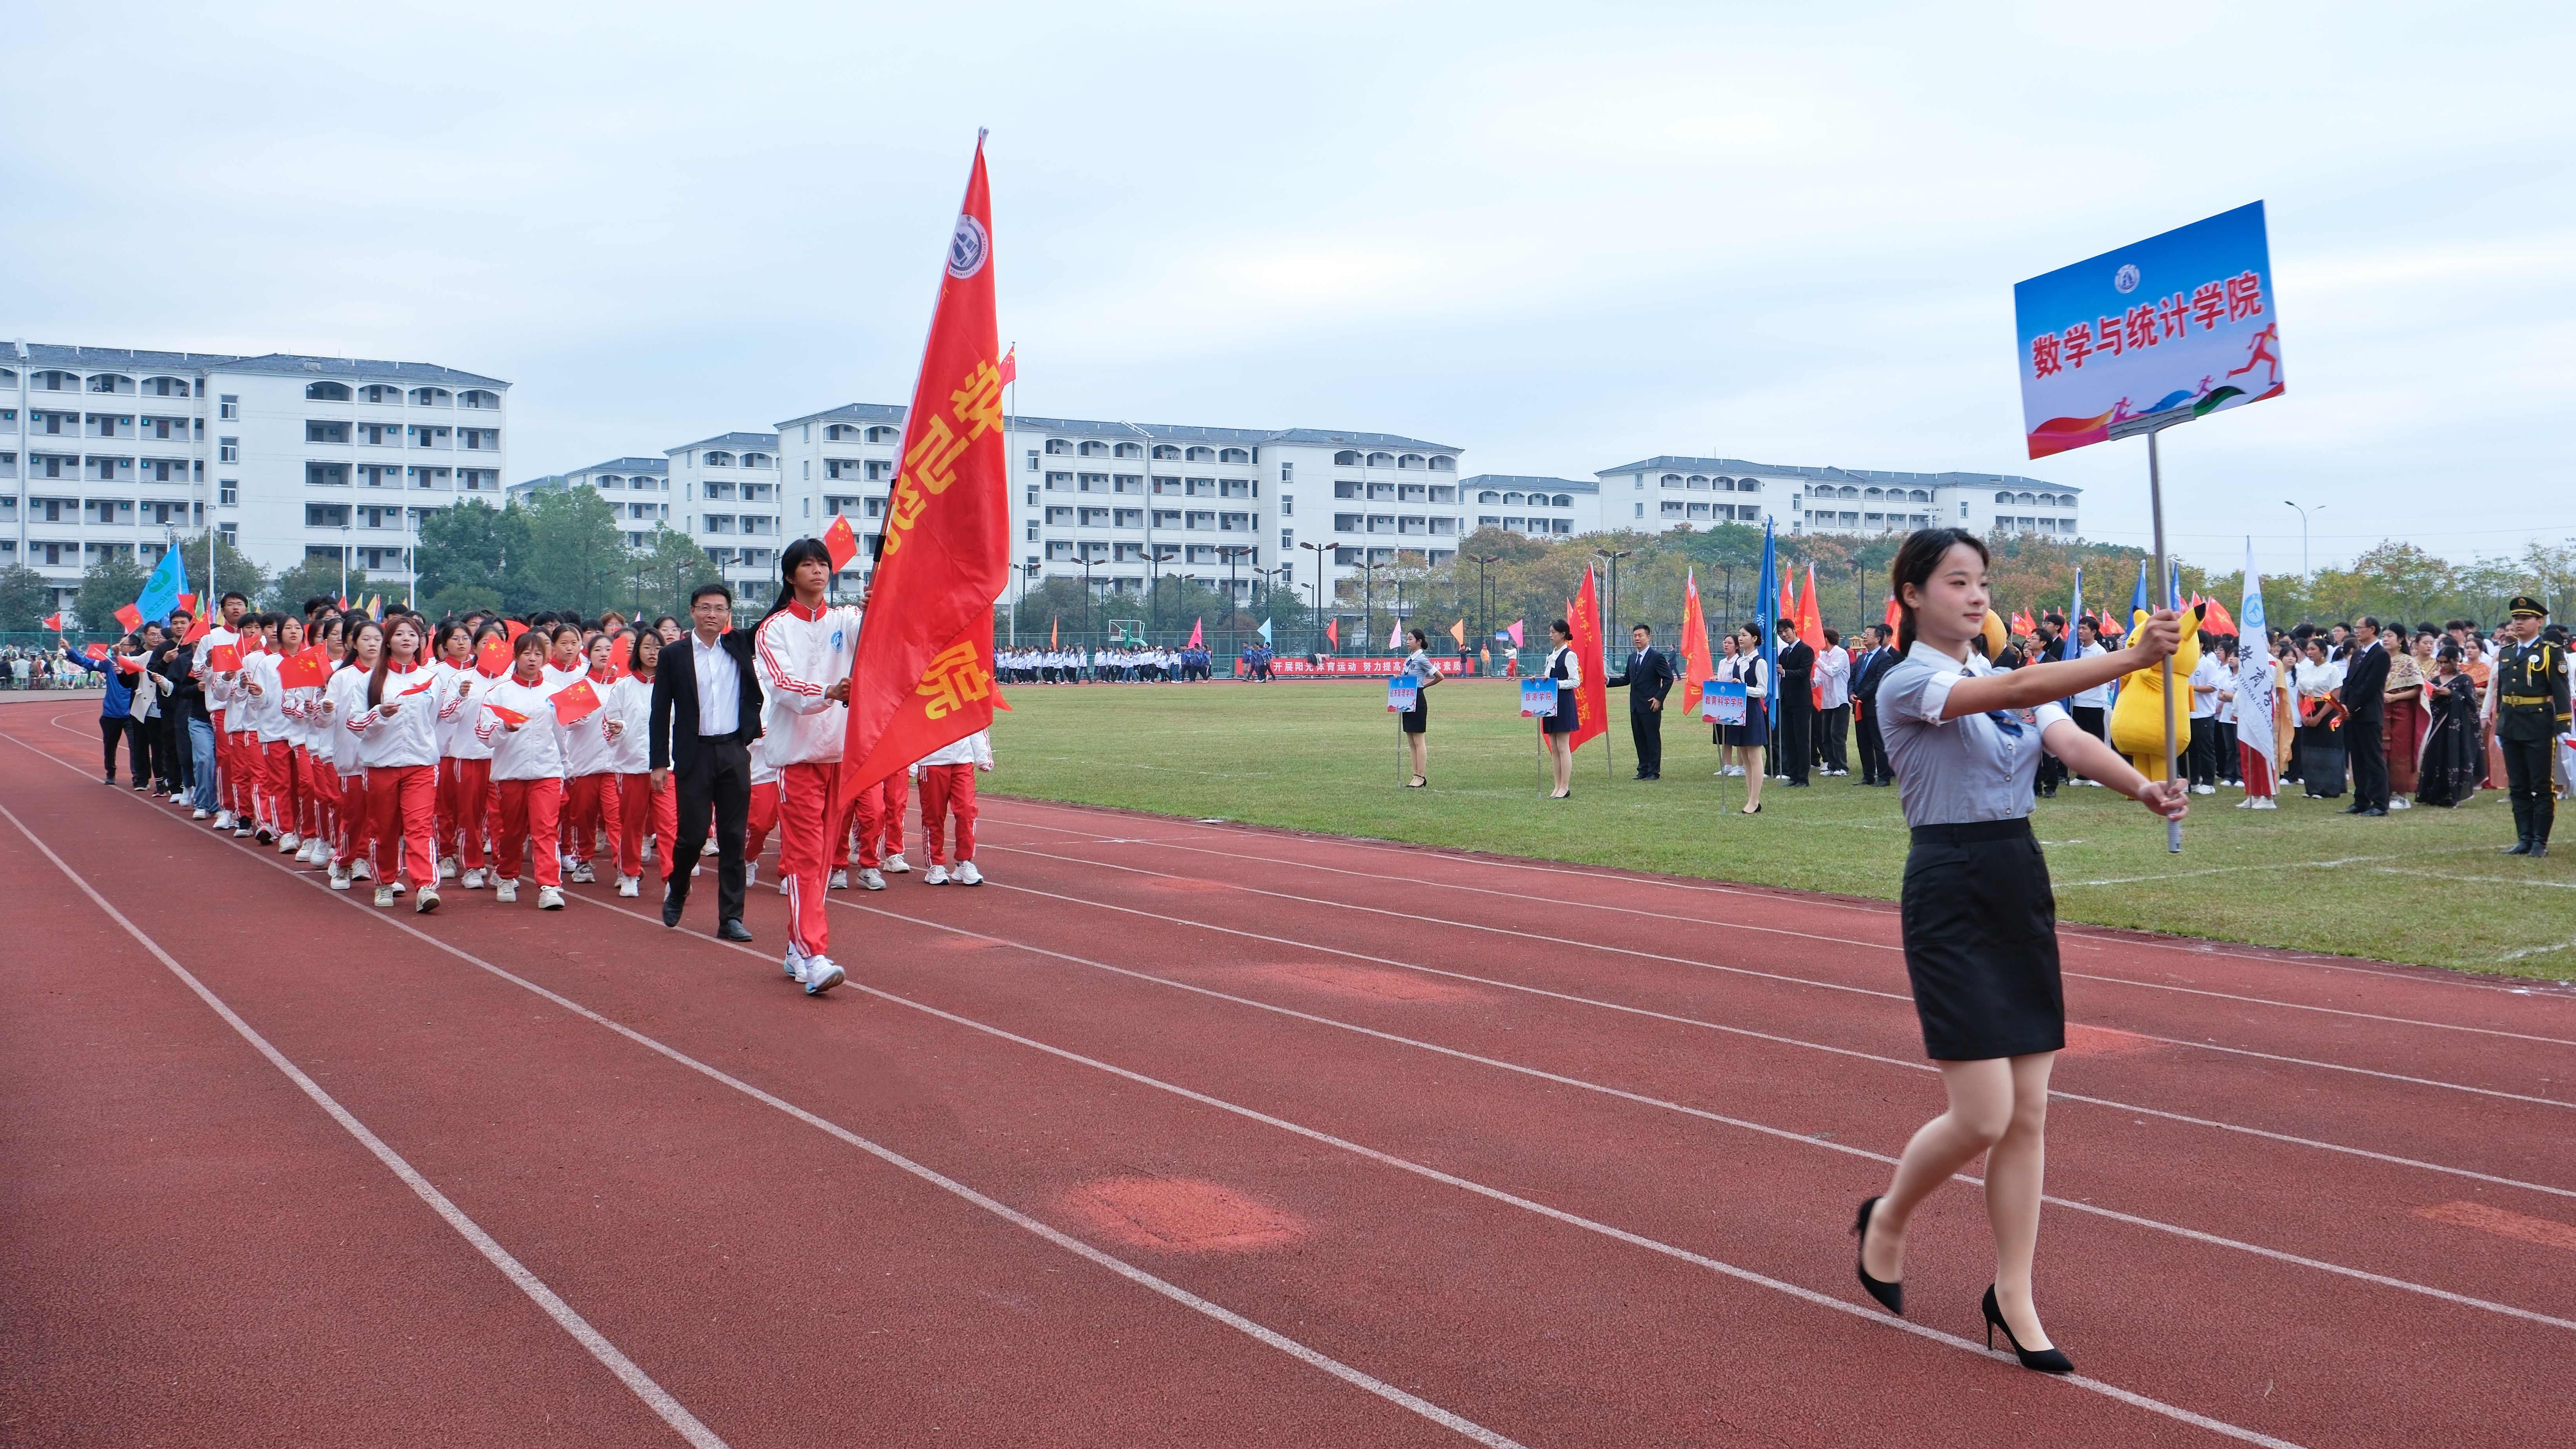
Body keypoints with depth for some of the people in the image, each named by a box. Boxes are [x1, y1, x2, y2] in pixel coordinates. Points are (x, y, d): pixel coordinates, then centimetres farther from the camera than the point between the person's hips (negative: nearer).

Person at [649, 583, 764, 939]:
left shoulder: (741, 644, 7)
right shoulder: (675, 655, 2)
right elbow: (661, 711, 2)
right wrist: (660, 762, -3)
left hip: (735, 752, 2)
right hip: (694, 754, -2)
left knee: (733, 836, 2)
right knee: (693, 833, -2)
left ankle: (731, 917, 6)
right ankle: (676, 890, 27)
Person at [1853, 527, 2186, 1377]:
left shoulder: (2013, 680, 13)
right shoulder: (1905, 684, -10)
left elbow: (2072, 741, -5)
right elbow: (2016, 690, -26)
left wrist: (2143, 787, -24)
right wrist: (2129, 659, -35)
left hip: (2022, 885, 7)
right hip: (1950, 893, -7)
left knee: (2029, 1115, 6)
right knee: (1983, 1116, -9)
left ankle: (2013, 1296, 19)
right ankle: (1887, 1220, 20)